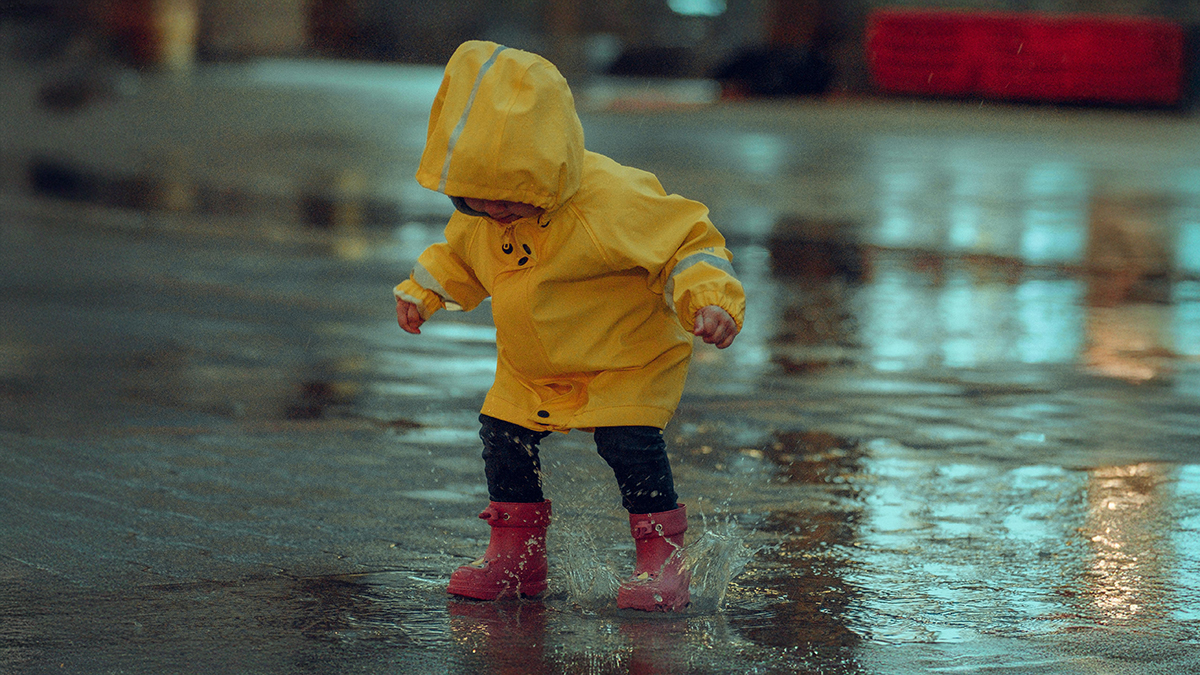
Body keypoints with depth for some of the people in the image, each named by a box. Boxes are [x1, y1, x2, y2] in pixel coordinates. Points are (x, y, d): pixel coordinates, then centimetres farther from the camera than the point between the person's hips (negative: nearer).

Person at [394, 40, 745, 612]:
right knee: (504, 436, 0)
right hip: (530, 368, 6)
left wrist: (710, 301, -37)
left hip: (628, 360, -6)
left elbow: (687, 242, -24)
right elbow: (459, 255, 15)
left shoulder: (610, 201, -32)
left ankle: (662, 557, -6)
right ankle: (516, 554, 17)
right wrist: (422, 291, 5)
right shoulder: (477, 215, -10)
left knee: (628, 440, -22)